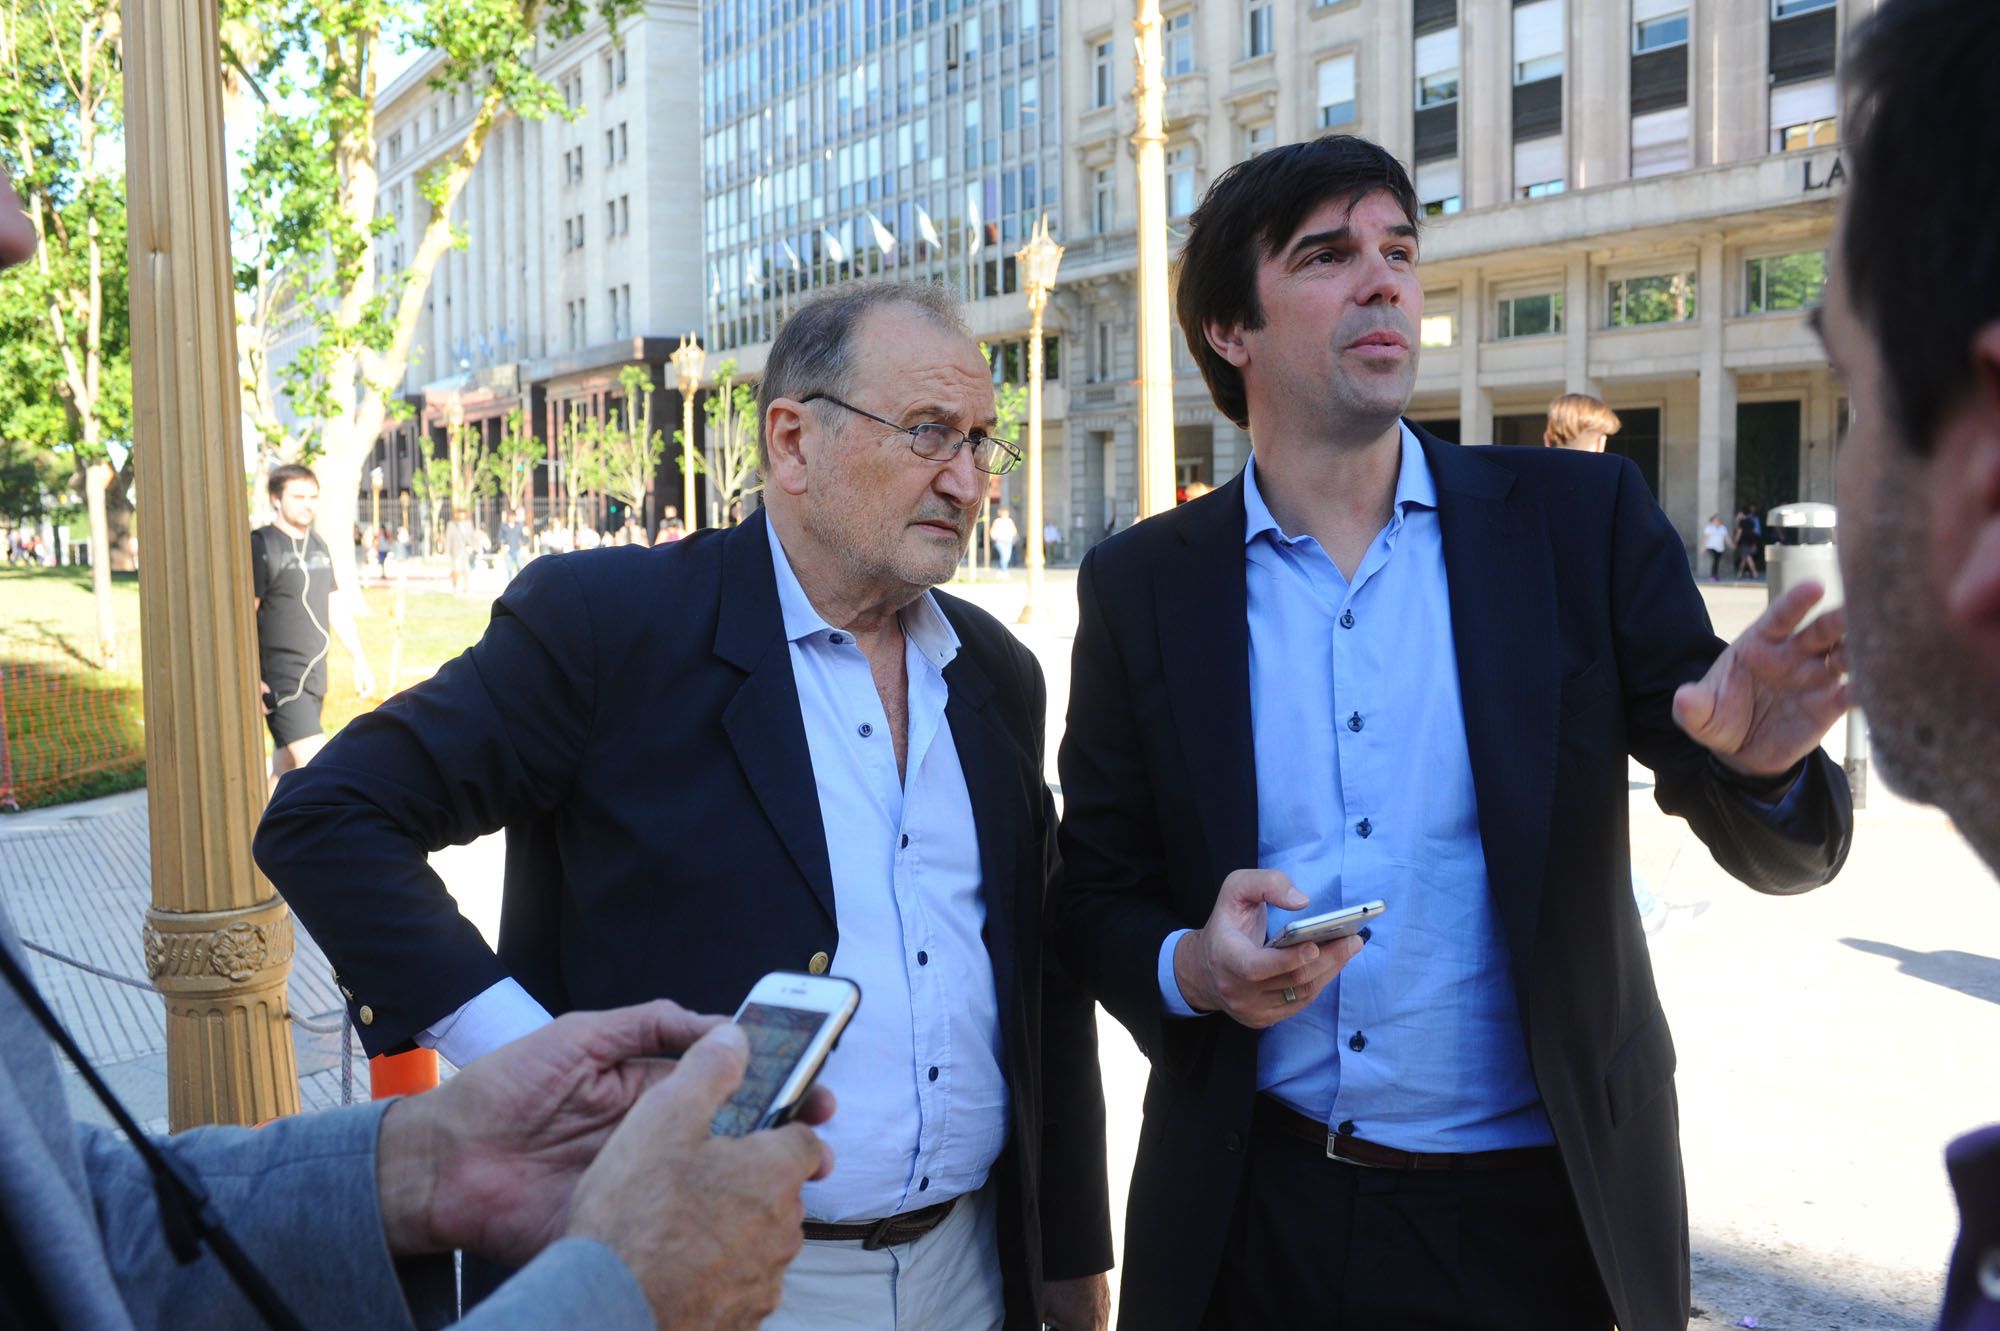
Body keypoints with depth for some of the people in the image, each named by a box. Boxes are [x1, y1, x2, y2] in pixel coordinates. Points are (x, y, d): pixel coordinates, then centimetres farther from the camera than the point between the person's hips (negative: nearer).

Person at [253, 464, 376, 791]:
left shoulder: (318, 545, 15)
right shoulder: (261, 546, -9)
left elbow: (337, 606, 21)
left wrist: (360, 660, 19)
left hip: (314, 676, 8)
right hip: (281, 680, -8)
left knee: (287, 772, 12)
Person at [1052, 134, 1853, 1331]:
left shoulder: (1583, 520, -3)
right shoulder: (1140, 585, -2)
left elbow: (1783, 849, -1)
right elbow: (1097, 890, 3)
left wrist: (1765, 765, -23)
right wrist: (1189, 968, -18)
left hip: (1539, 1219, 0)